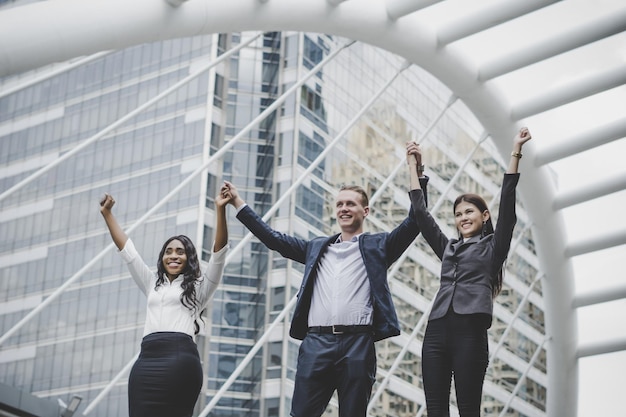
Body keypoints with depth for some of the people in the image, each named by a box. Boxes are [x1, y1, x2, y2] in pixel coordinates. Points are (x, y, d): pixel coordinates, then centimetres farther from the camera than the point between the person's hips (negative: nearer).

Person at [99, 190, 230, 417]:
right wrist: (107, 213, 28)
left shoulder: (198, 287, 16)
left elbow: (219, 250, 4)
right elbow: (127, 250, 30)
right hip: (146, 360, 4)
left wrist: (220, 210, -7)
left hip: (179, 359, -4)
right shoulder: (153, 284, 29)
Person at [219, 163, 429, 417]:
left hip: (358, 343, -3)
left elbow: (413, 224, 2)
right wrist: (238, 203, 21)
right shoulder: (317, 247, 22)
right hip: (316, 342, 3)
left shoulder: (377, 245, 12)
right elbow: (274, 239, 23)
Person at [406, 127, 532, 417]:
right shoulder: (448, 248, 25)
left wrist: (515, 152, 1)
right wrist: (413, 165, 27)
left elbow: (507, 203, 4)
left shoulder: (493, 247, 13)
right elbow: (420, 212, 25)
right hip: (436, 331, 5)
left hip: (470, 331, -4)